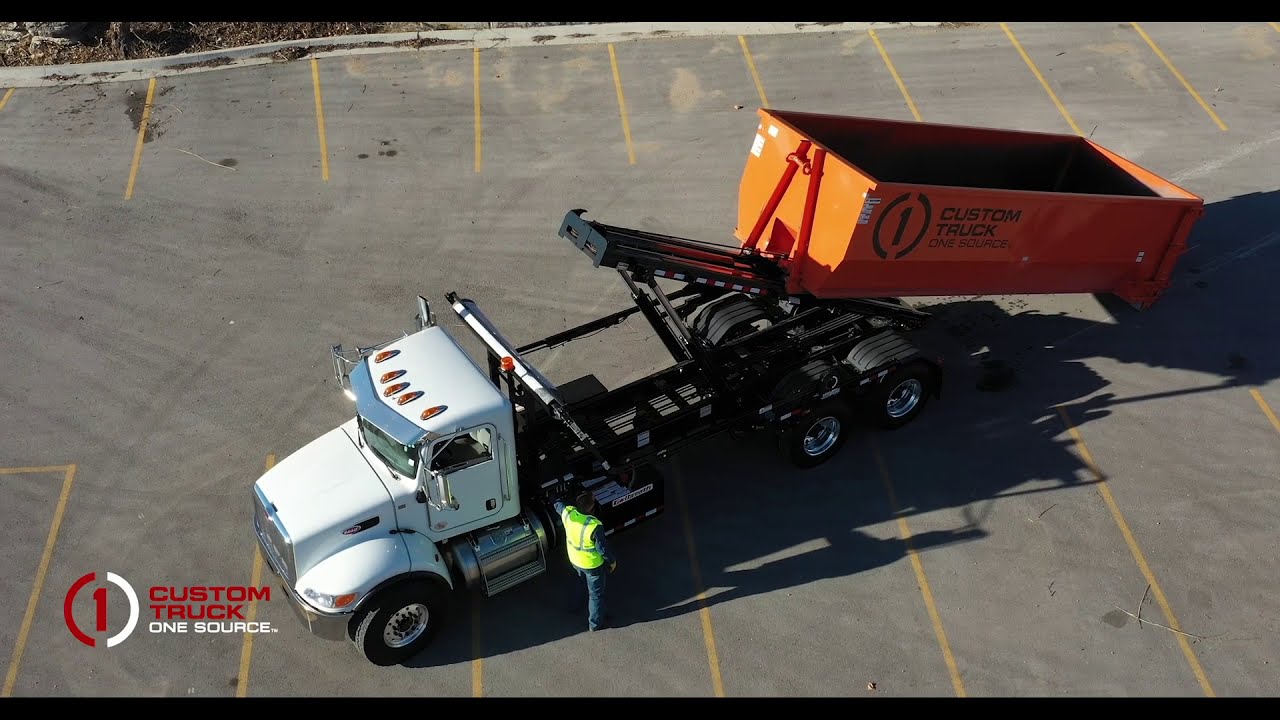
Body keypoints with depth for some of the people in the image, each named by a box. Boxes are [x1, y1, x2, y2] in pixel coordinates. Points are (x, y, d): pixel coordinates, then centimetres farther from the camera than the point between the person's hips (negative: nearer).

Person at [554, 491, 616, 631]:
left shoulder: (568, 513, -23)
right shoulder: (595, 526, -39)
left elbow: (558, 504, 3)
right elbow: (602, 549, -26)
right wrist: (612, 561, -6)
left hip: (574, 560, 6)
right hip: (592, 565, -6)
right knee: (596, 594, 18)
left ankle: (576, 604, 61)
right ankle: (595, 623, 35)